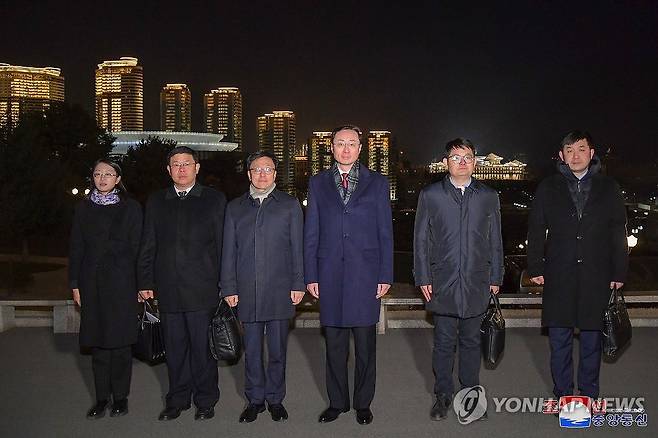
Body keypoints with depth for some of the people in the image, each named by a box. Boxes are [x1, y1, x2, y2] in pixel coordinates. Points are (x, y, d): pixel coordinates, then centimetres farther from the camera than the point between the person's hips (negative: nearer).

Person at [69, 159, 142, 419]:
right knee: (97, 342, 7)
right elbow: (76, 249, 10)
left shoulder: (130, 208, 1)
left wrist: (140, 285, -5)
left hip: (121, 284, -3)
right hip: (92, 285, 3)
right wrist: (75, 284, 4)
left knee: (120, 342, 2)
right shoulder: (83, 208, 10)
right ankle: (102, 398, 17)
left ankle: (120, 397, 15)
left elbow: (137, 248, 0)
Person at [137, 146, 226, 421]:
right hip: (168, 290, 3)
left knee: (203, 347, 3)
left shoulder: (214, 200, 4)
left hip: (203, 289, -3)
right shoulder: (156, 202, 12)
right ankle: (177, 400, 25)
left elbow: (223, 244, 1)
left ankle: (205, 401, 19)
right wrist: (145, 282, 7)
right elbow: (148, 246, 12)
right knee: (175, 348, 10)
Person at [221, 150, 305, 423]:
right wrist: (229, 288, 3)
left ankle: (275, 399, 21)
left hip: (280, 291, -1)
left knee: (277, 350, 6)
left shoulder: (290, 205, 7)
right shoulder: (235, 207, 12)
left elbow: (297, 247, 4)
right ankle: (255, 400, 22)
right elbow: (228, 251, 9)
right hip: (247, 292, 2)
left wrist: (298, 284, -3)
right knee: (252, 350, 8)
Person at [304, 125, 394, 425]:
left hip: (365, 275, -1)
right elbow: (311, 234, 7)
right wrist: (310, 276, 2)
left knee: (365, 344, 6)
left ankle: (363, 403, 22)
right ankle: (337, 401, 25)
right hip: (330, 276, 1)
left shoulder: (377, 183, 5)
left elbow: (385, 233, 4)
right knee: (334, 344, 10)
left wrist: (386, 276, -2)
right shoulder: (318, 183, 8)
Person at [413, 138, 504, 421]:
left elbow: (495, 241, 11)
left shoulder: (488, 197, 8)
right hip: (442, 283, -1)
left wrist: (495, 278, 7)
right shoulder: (430, 195, 3)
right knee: (444, 342, 6)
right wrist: (423, 278, -2)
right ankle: (443, 395, 20)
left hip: (476, 283, 1)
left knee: (471, 341, 11)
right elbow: (421, 240, 3)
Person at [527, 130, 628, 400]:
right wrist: (535, 268, -1)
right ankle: (562, 394, 19)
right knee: (559, 339, 5)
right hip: (559, 277, 0)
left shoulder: (608, 188, 7)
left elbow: (618, 233, 7)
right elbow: (535, 231, 5)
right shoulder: (549, 188, 6)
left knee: (592, 337, 9)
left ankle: (589, 394, 22)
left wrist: (619, 272, 2)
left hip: (597, 277, 0)